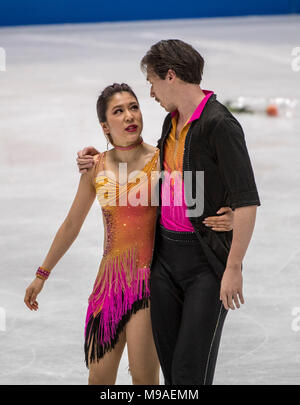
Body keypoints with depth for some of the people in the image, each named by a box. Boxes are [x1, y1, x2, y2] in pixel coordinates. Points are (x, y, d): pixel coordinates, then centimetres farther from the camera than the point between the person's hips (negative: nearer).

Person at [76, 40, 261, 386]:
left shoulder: (220, 124, -16)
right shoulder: (173, 121, 10)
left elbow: (246, 202, -19)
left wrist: (233, 268, -20)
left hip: (206, 259, -8)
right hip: (166, 253, 8)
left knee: (190, 370, -9)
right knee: (168, 360, 8)